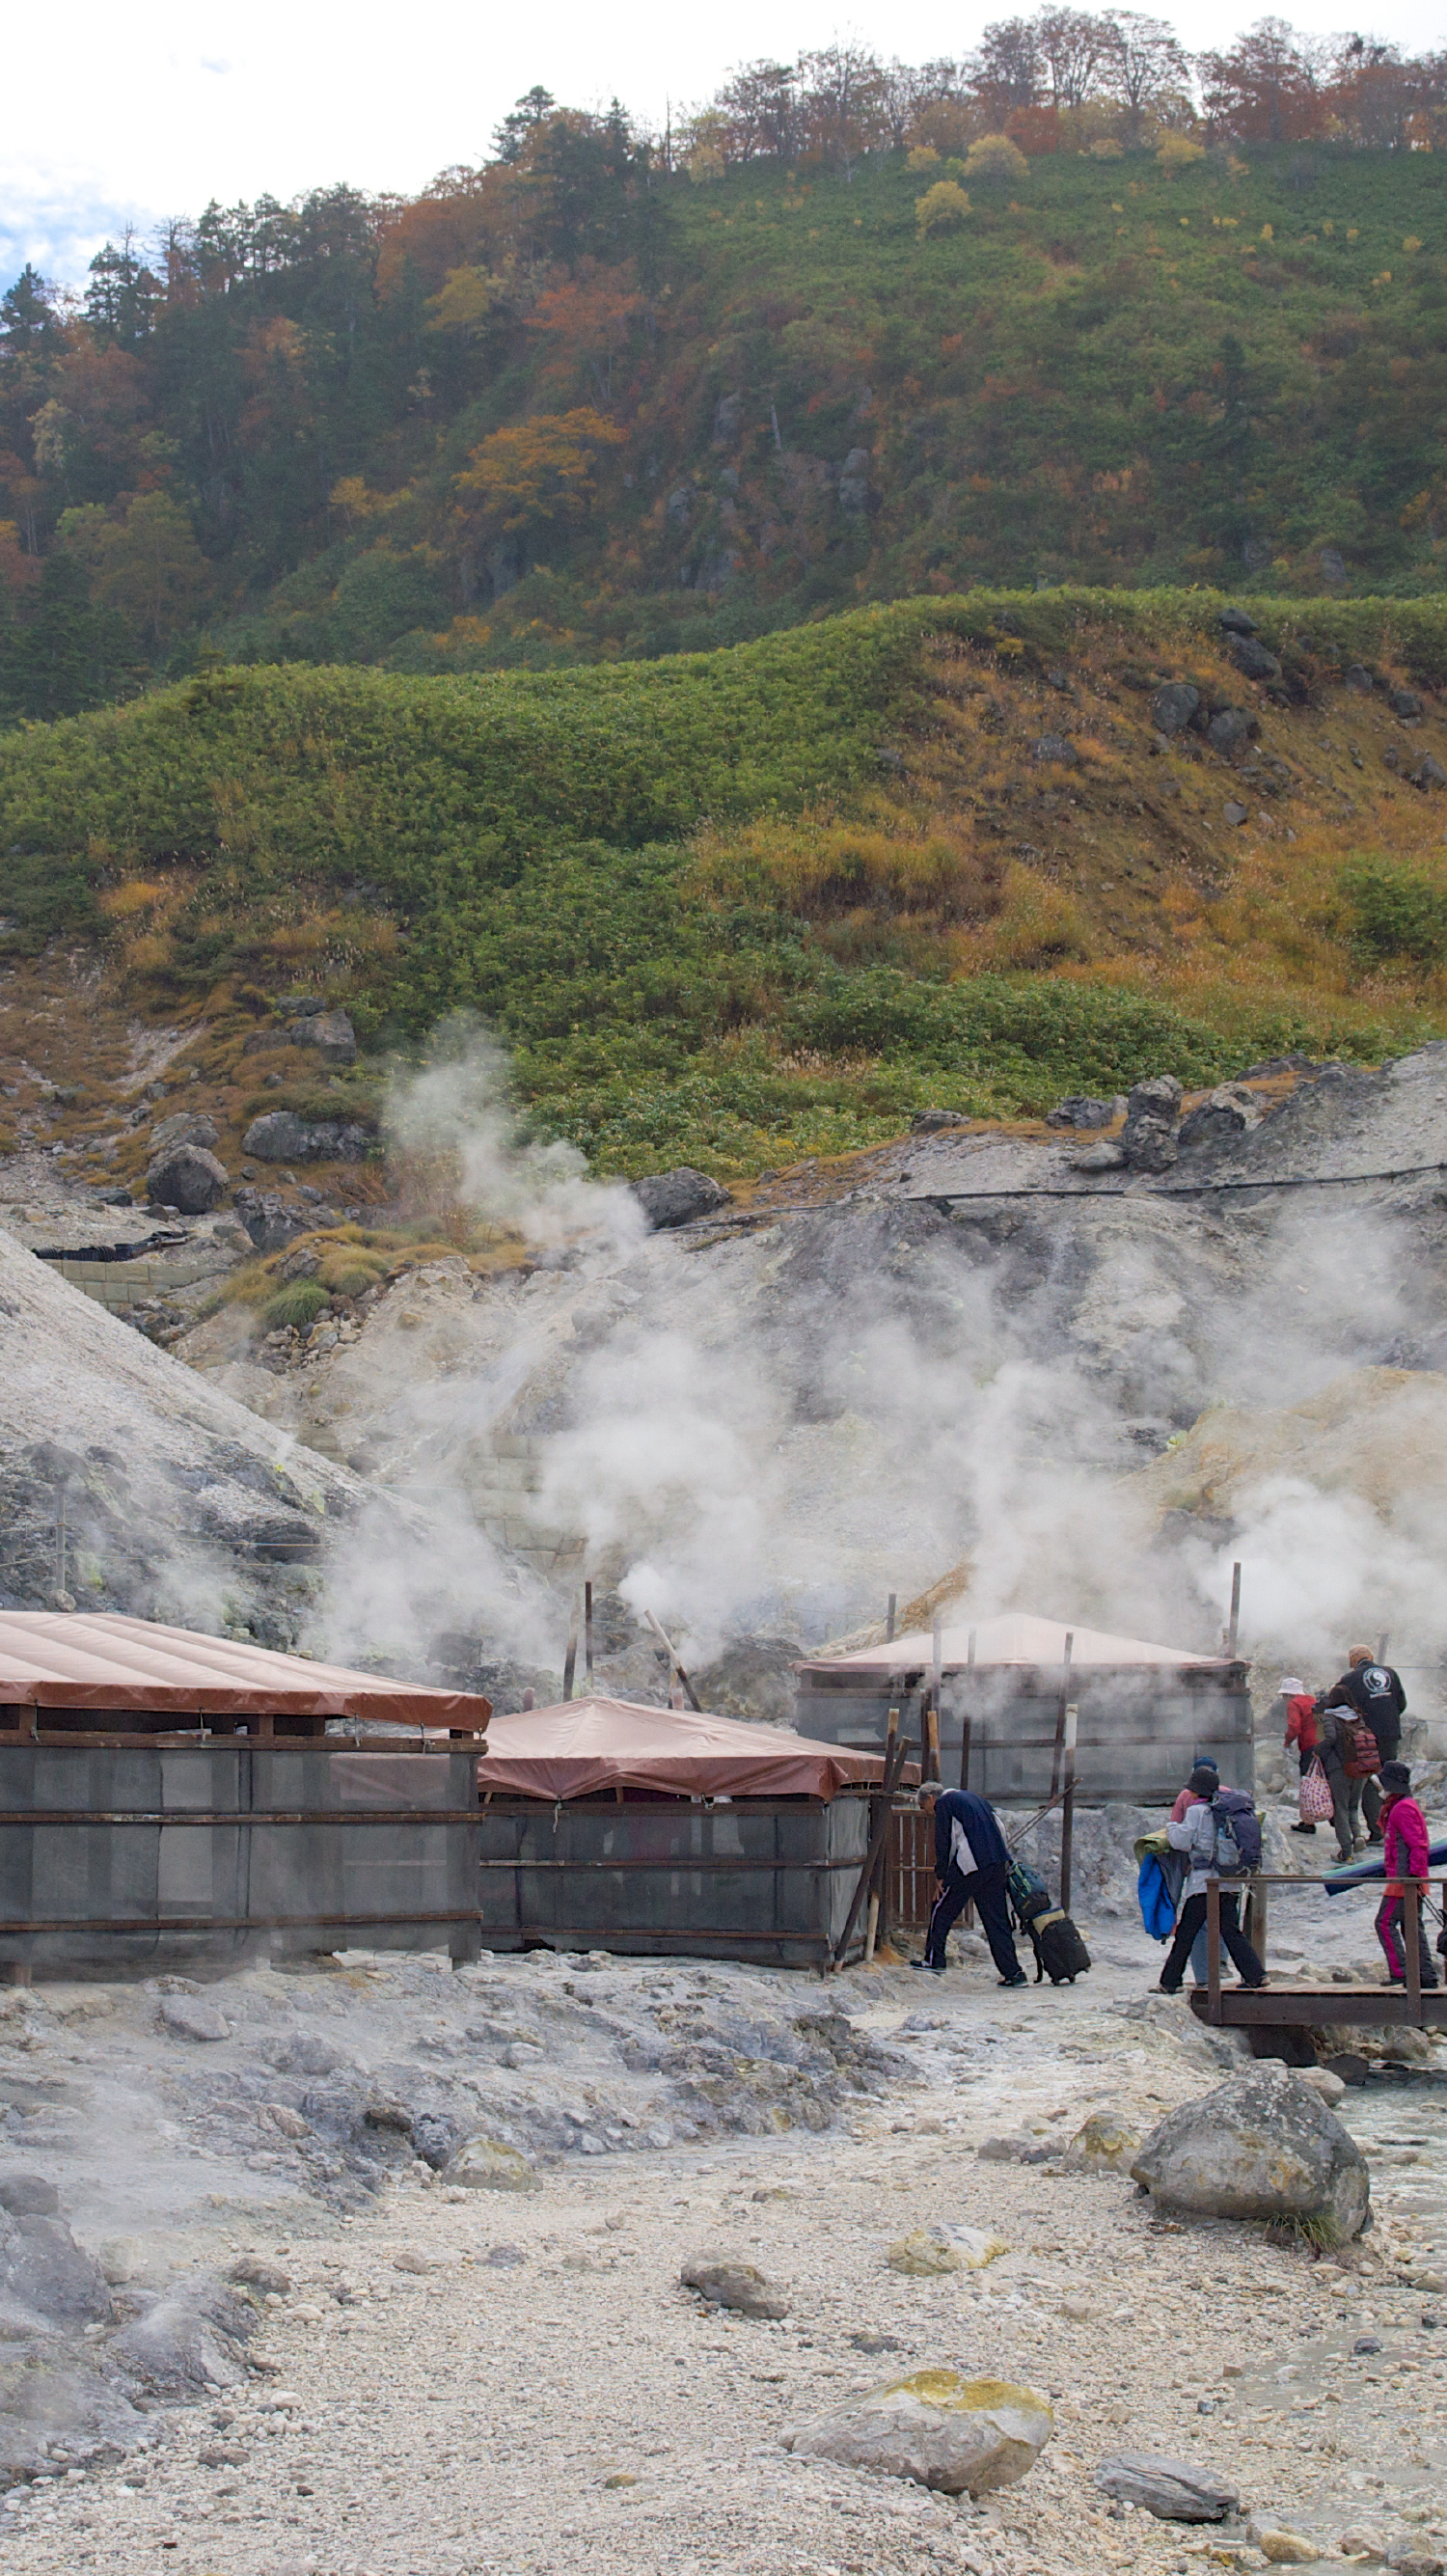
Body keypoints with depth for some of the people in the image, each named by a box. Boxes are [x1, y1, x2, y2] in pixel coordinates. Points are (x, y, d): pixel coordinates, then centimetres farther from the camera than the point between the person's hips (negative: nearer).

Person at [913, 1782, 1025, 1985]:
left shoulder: (943, 1803, 3)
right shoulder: (971, 1797, 26)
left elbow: (943, 1842, -2)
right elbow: (999, 1829, 24)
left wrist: (940, 1876, 4)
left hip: (970, 1864, -7)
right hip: (997, 1864, 7)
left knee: (942, 1910, 7)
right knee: (996, 1917, 9)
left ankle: (933, 1960, 10)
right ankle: (1013, 1972, 4)